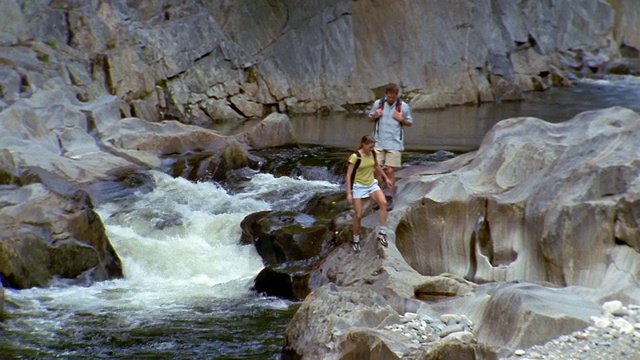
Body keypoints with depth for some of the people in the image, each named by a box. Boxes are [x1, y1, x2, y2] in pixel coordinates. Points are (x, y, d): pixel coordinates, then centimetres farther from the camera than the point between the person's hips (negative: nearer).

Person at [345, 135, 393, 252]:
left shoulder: (372, 154, -3)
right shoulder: (355, 157, -19)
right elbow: (349, 175, -17)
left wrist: (386, 178, 24)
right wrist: (349, 193, -20)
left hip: (372, 184, 4)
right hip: (359, 186, -4)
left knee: (383, 203, -22)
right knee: (358, 215, -2)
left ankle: (382, 233, -16)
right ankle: (356, 240, 19)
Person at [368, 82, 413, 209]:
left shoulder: (404, 106, -3)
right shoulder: (378, 103, 2)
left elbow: (410, 123, 8)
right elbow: (370, 119, 15)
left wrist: (401, 119, -12)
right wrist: (375, 116, -8)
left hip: (394, 144, -2)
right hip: (379, 143, 2)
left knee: (390, 171, -2)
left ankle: (389, 198, 6)